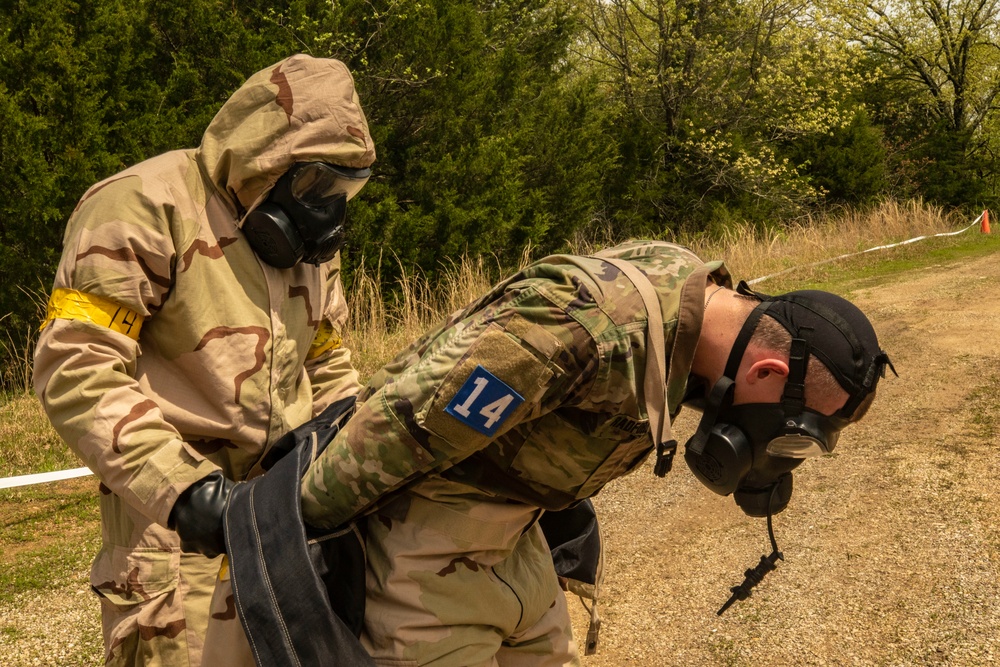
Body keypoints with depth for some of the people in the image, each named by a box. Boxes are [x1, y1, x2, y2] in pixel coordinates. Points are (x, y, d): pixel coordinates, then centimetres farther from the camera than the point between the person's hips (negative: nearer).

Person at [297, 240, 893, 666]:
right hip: (426, 526, -9)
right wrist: (299, 535, -15)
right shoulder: (599, 330, -33)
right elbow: (400, 429, -27)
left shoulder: (689, 284, -3)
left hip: (509, 521, 9)